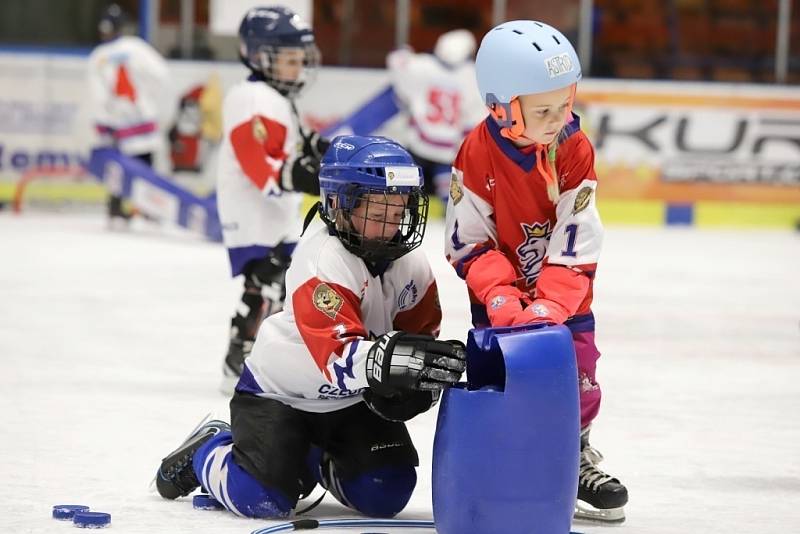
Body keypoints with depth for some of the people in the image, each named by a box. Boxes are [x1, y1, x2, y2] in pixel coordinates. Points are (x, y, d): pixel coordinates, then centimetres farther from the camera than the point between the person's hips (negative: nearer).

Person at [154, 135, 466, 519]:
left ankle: (319, 461, 27)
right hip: (280, 390, -6)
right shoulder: (322, 262, -32)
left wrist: (414, 386, -22)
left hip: (352, 398, 6)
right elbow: (337, 356, -43)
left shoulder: (411, 264, -10)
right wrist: (389, 360, -64)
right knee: (263, 498, -19)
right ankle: (206, 453, 16)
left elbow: (421, 332, 1)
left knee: (384, 496, -6)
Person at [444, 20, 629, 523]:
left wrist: (552, 303, -27)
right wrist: (500, 295, -28)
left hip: (563, 295, 2)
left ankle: (577, 457, 29)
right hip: (502, 298, -2)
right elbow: (467, 241, -15)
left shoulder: (575, 150, -16)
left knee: (578, 378, 7)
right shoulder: (478, 154, -21)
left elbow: (576, 242, -17)